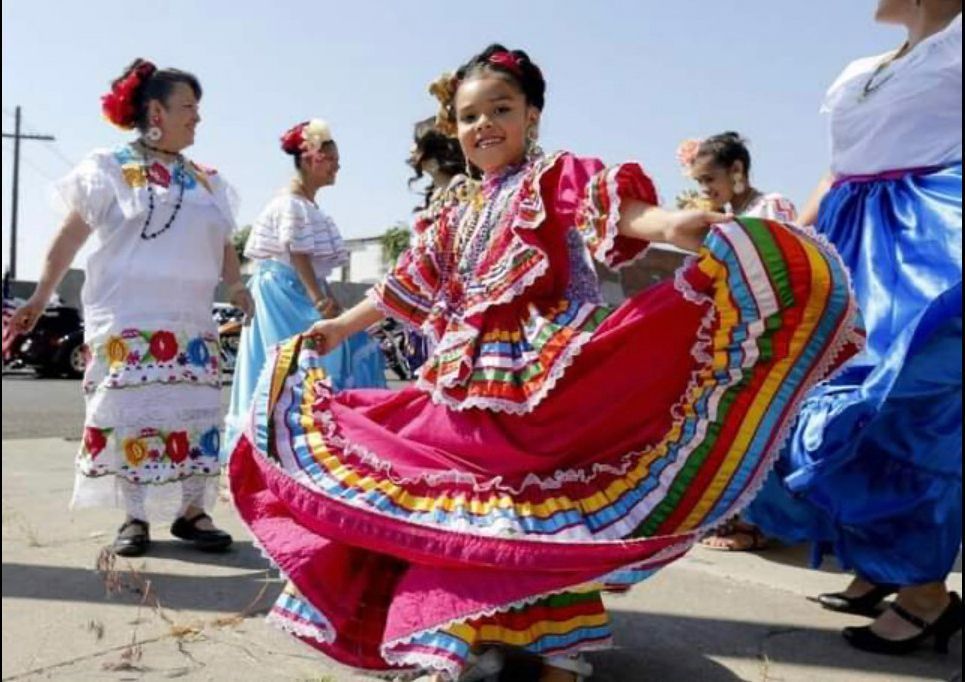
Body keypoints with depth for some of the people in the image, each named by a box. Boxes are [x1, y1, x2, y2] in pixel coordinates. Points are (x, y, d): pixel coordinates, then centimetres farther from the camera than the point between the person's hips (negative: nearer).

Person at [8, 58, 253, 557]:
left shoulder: (206, 181, 15)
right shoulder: (109, 169, 3)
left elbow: (221, 243, 18)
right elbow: (69, 238, 3)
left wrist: (236, 285, 1)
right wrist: (40, 297, 1)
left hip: (191, 321, 4)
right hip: (126, 321, -4)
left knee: (197, 413, 1)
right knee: (131, 412, -3)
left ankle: (193, 511, 10)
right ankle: (135, 517, 6)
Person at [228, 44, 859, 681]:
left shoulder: (556, 175, -1)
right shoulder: (455, 210, 17)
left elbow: (619, 207, -21)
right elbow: (408, 287, 25)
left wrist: (673, 225, -43)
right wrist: (341, 325, 29)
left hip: (544, 378, -6)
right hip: (466, 385, 6)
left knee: (545, 507, -2)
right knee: (454, 506, 8)